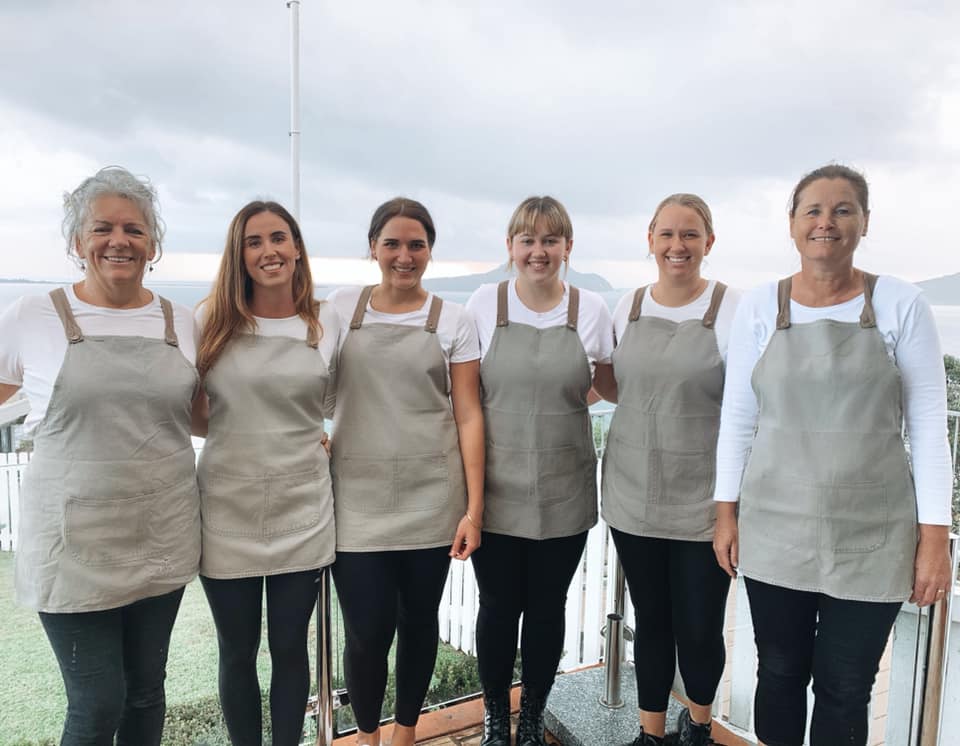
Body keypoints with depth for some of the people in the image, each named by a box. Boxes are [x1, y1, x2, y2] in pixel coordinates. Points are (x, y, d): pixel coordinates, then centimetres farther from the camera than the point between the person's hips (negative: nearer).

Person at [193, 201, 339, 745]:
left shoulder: (328, 322, 1)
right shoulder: (212, 320, -2)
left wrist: (317, 442, 0)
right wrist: (240, 434, -5)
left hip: (302, 511, 1)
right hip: (228, 511, 0)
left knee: (290, 647, 13)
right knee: (238, 653, 14)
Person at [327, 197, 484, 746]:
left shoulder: (454, 320, 1)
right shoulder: (340, 308, 5)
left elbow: (467, 416, -1)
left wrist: (474, 507, -6)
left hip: (432, 500, 0)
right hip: (358, 499, 0)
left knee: (419, 621, 12)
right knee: (367, 632, 1)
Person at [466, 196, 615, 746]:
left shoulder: (591, 309, 0)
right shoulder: (484, 304, -2)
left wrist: (582, 385, -5)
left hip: (564, 492, 1)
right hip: (497, 489, -1)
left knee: (547, 609, 14)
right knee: (498, 608, 10)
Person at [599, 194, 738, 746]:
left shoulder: (733, 310, -7)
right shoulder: (627, 307, 6)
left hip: (703, 504, -3)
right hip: (634, 496, 3)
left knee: (699, 628, 5)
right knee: (651, 619, 14)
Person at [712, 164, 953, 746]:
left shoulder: (901, 305, -3)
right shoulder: (759, 307, 1)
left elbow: (929, 426, -2)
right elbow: (737, 419, 4)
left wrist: (935, 537, -5)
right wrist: (726, 513, 3)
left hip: (871, 537, -1)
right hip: (774, 529, 1)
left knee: (845, 691, 10)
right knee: (780, 675, 15)